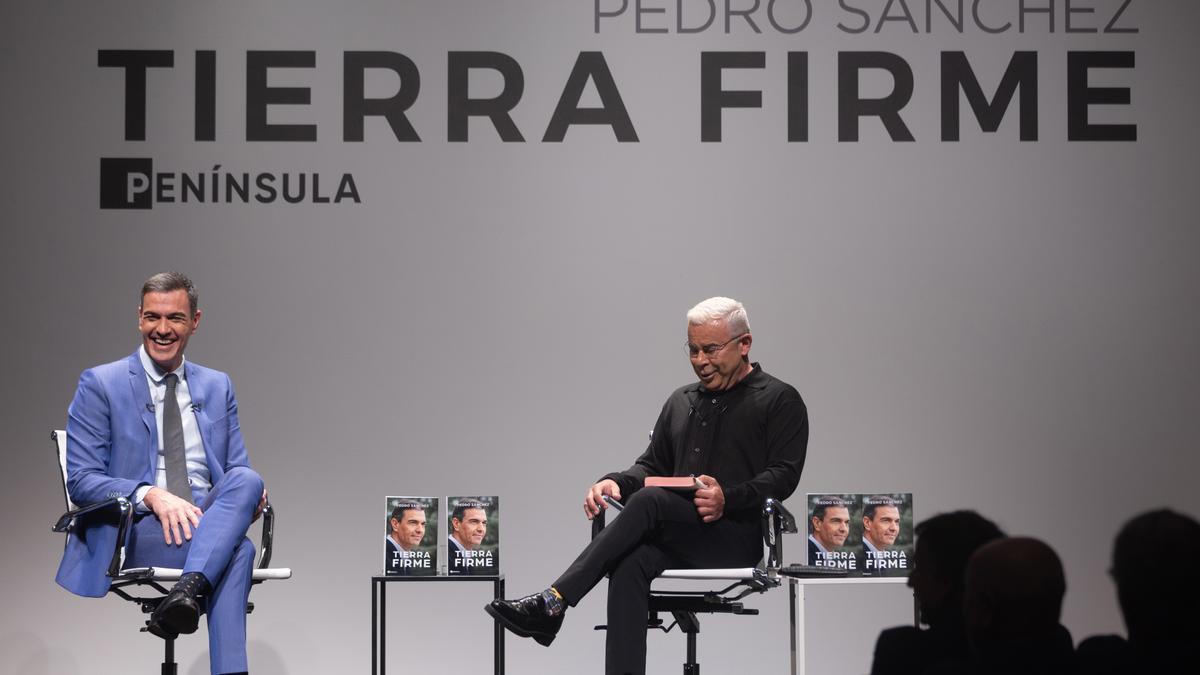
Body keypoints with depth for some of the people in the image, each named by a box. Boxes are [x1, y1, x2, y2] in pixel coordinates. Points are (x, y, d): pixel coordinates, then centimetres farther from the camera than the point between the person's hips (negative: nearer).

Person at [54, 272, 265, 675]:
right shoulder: (100, 385, 5)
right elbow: (80, 481, -2)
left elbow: (236, 471, 19)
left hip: (208, 519, 4)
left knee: (246, 479, -33)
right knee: (238, 550, -34)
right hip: (131, 533, -4)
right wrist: (151, 495, -21)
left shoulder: (218, 387, 19)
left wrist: (249, 495, -9)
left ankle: (188, 591, -49)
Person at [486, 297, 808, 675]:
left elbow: (784, 474, -7)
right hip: (678, 540, 6)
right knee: (631, 563, -30)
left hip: (737, 537, -5)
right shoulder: (681, 402, 25)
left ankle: (553, 603, -34)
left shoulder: (780, 401, 5)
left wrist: (729, 499, -24)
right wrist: (616, 482, 1)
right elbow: (652, 466, 25)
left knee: (649, 501, -31)